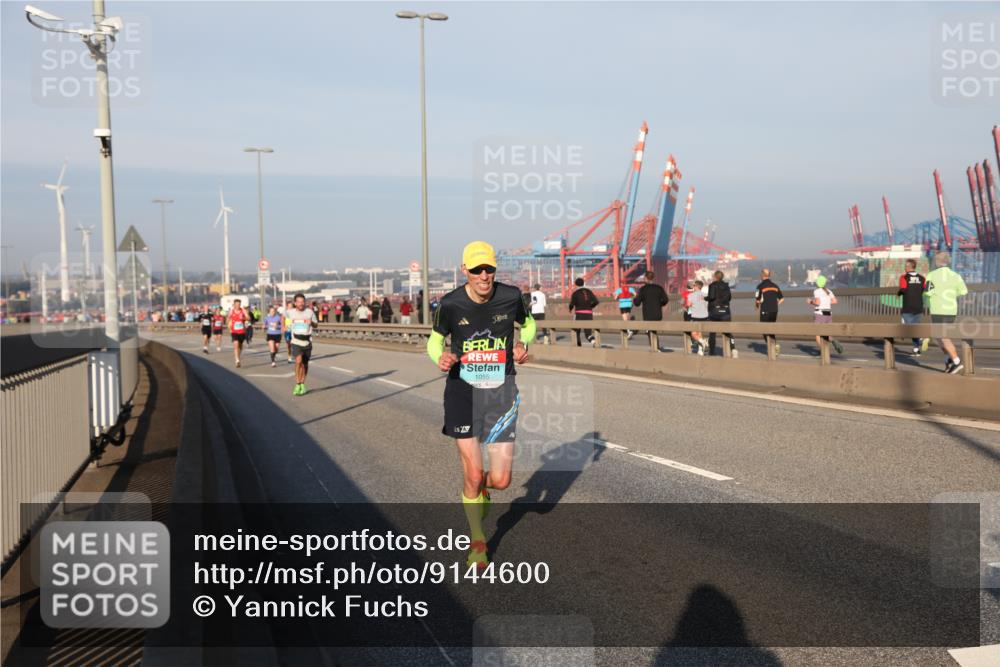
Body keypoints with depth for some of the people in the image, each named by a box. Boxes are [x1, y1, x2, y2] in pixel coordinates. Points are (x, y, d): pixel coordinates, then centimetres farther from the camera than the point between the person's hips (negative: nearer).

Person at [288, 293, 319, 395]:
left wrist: (311, 322, -12)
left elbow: (316, 324, 9)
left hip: (307, 341, 1)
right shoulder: (291, 313, 0)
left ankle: (302, 384, 26)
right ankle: (297, 385, -15)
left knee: (305, 363, 10)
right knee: (298, 360, -21)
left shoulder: (310, 312, -2)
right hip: (296, 341, -1)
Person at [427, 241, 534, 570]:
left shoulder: (510, 297, -6)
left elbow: (528, 324, 15)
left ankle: (481, 487, 37)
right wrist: (440, 357, -15)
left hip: (501, 393, 1)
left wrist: (523, 343, -7)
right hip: (463, 391, -1)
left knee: (500, 479, -3)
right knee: (472, 474, -2)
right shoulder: (451, 305, -8)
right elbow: (435, 339, 7)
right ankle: (477, 540, 23)